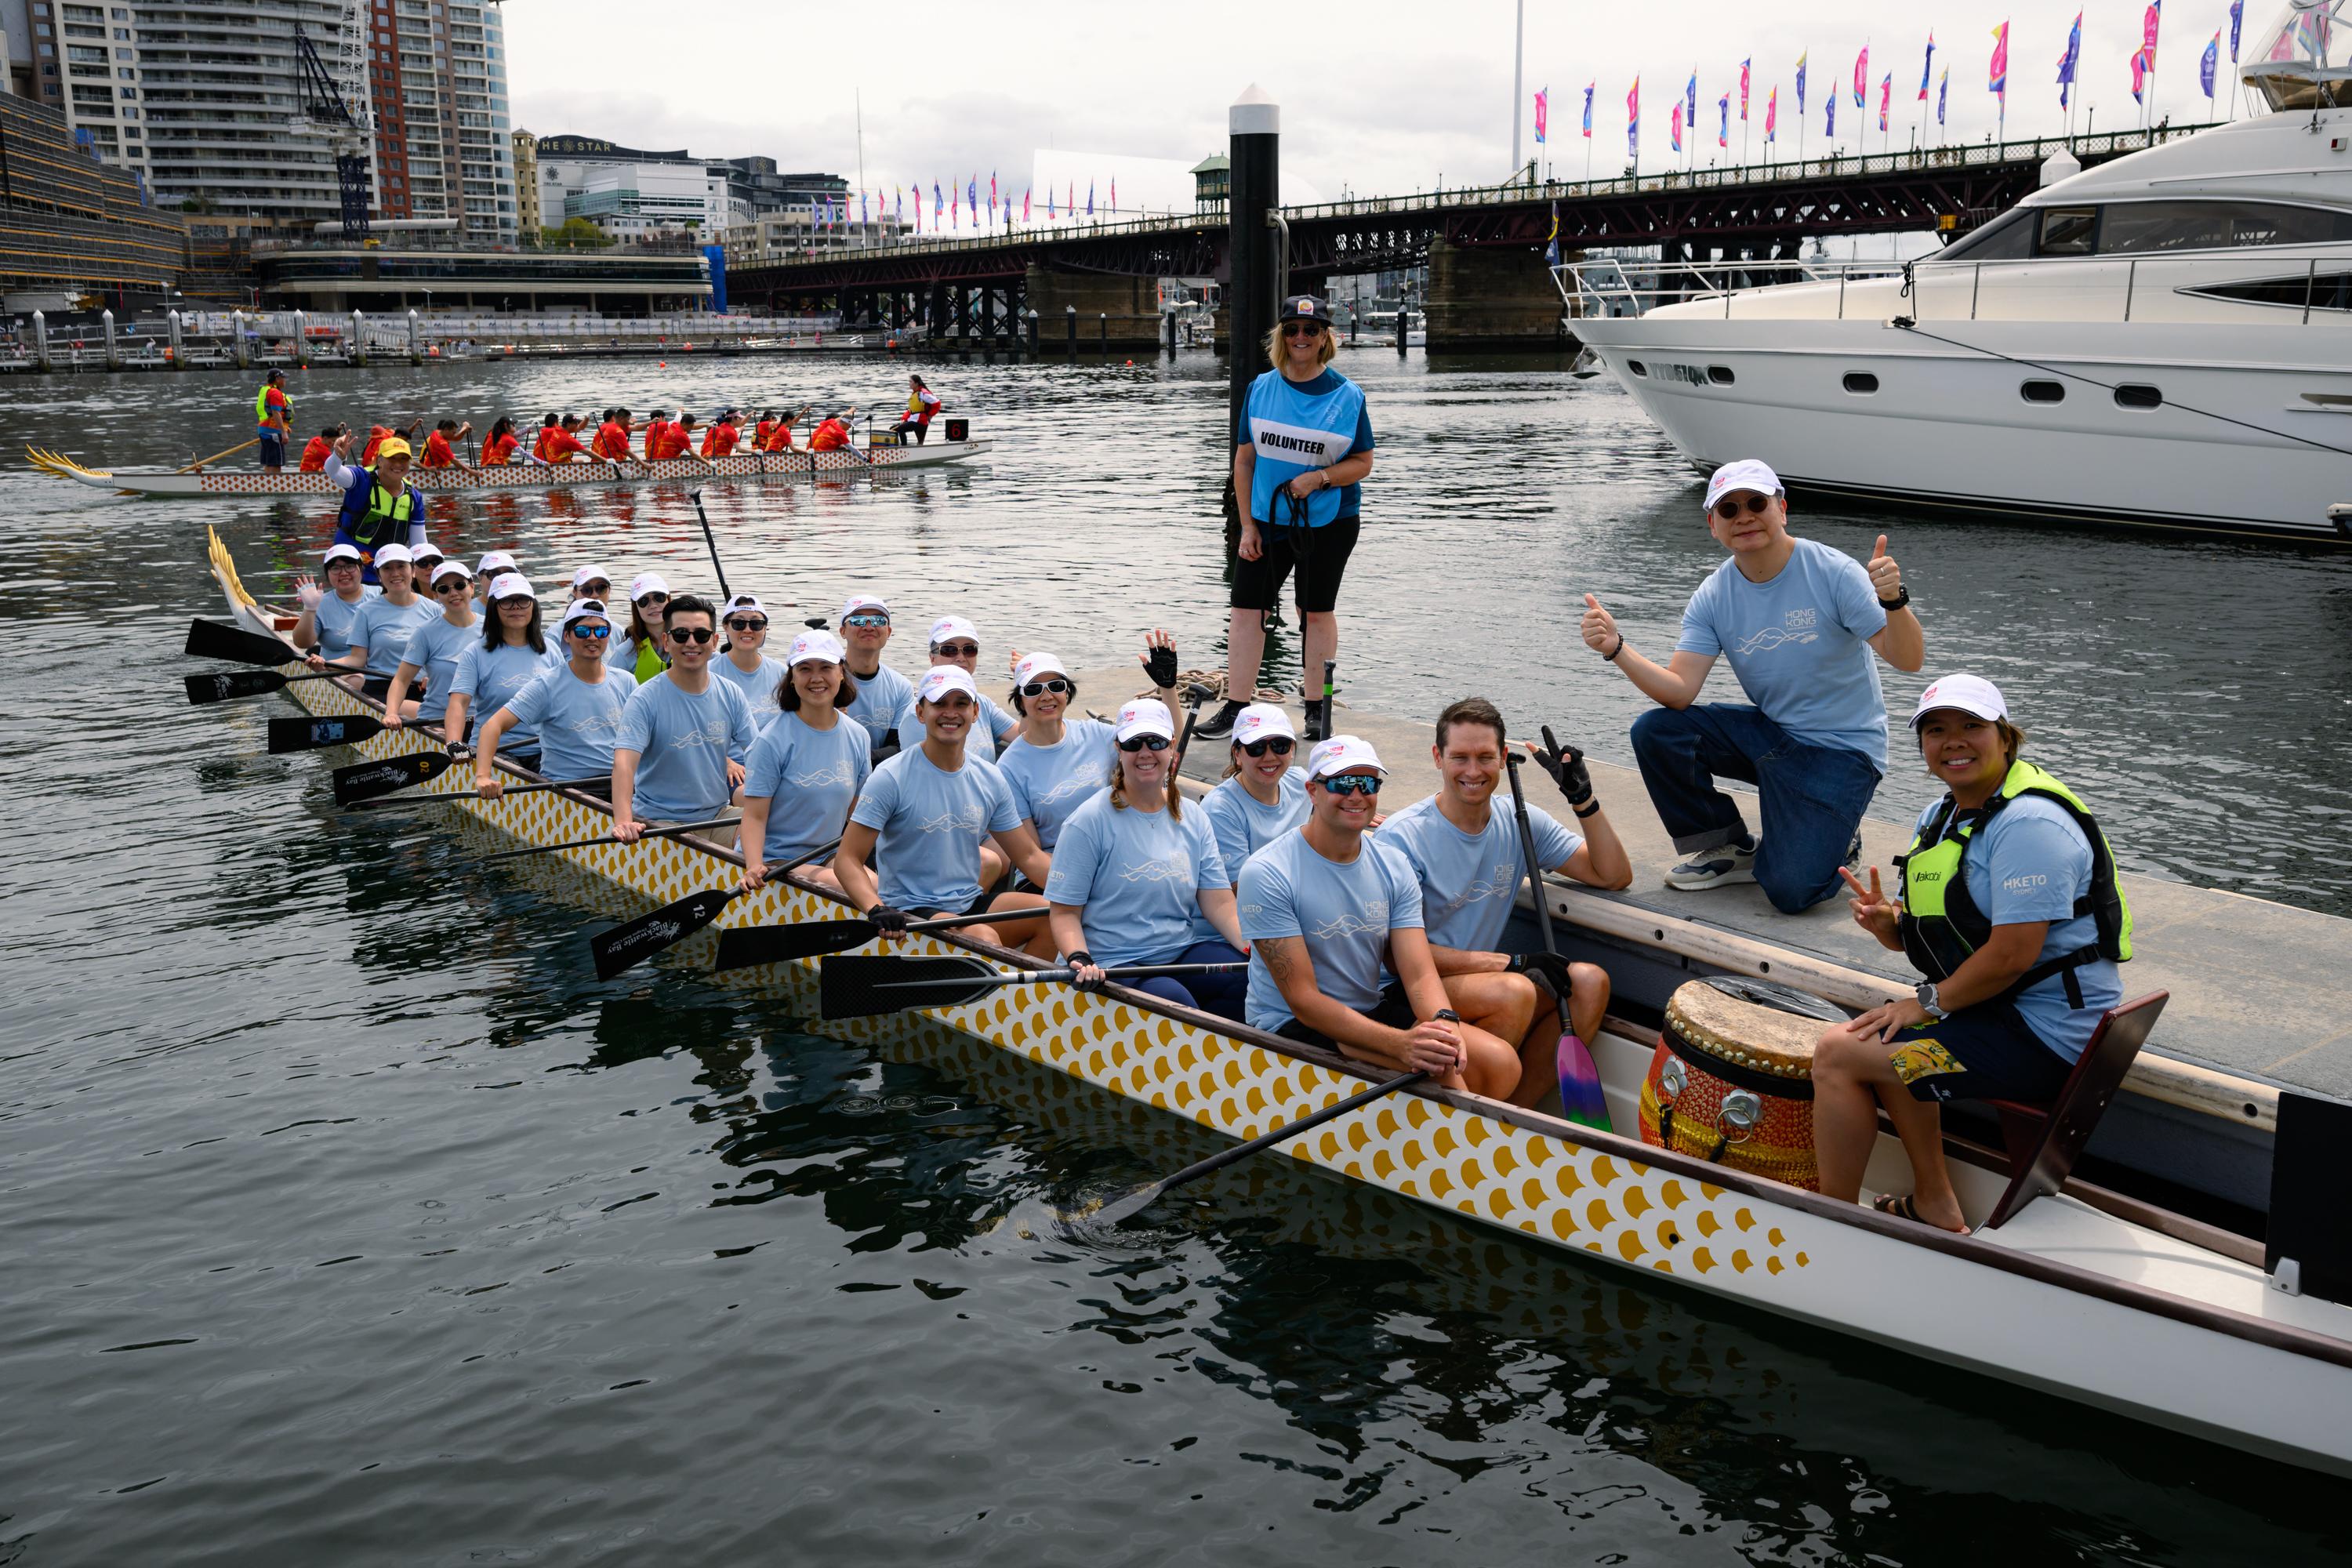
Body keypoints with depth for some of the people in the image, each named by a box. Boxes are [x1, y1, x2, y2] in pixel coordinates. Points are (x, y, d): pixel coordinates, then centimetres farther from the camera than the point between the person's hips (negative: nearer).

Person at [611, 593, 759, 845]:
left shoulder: (731, 696, 5)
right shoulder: (646, 699, -11)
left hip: (717, 815, 4)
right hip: (658, 821, -4)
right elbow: (624, 761, -23)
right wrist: (623, 822, -38)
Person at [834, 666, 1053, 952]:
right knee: (985, 937, -33)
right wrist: (876, 909, -31)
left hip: (972, 903, 6)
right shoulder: (891, 778, -9)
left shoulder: (991, 780, 8)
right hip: (910, 912, -6)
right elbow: (847, 859, -12)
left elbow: (1028, 856, 12)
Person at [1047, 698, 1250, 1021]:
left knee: (1249, 980, -24)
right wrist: (1080, 959, -25)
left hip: (1183, 953, 5)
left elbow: (1219, 902, 5)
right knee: (1175, 1001, -34)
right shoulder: (1089, 822, -4)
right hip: (1114, 966, -5)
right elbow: (1065, 910, -6)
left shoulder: (1193, 819, 12)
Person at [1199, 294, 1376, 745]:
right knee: (1247, 608, -1)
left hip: (1328, 521, -2)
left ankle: (1317, 709, 18)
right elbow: (1244, 460, 4)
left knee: (1317, 611, 7)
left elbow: (1363, 463, -1)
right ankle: (1236, 707, 7)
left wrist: (1319, 477, -19)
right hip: (1267, 518, 2)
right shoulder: (1261, 389, 2)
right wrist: (1247, 525, -1)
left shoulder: (1347, 395, -4)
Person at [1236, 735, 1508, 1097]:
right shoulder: (1266, 874, -17)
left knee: (1501, 1061, -12)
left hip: (1372, 1009, 6)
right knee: (1437, 1065, -27)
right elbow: (1303, 999, -21)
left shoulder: (1393, 867, 2)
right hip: (1292, 1026, -6)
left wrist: (1444, 1023, -31)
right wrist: (1400, 1043, -33)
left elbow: (1419, 973, -6)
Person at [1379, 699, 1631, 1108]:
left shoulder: (1520, 821, 6)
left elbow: (1614, 876, 8)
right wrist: (1514, 962, -18)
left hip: (1485, 980, 6)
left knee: (1590, 982, -16)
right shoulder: (1401, 836, -12)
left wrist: (1583, 799, -7)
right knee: (1514, 992, -31)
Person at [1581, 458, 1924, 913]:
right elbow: (1680, 692, -13)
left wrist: (1894, 601, -41)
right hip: (1769, 734, 5)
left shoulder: (1833, 573, -16)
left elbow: (1908, 660, -21)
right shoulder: (1713, 598, -3)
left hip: (1842, 750, -5)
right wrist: (1616, 649, -28)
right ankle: (1732, 849, 4)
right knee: (1655, 732, -15)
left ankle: (1834, 843, 16)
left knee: (1789, 890, -22)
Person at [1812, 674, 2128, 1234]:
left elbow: (2012, 955, -26)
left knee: (1837, 1056, -10)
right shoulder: (1941, 816, 10)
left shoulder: (2029, 822, -21)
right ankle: (1935, 1205, 25)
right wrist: (1887, 923, -8)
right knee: (1877, 1039, 26)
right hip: (2005, 1014, 11)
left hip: (2047, 1036, -11)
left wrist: (1929, 1002, -14)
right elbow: (1928, 934, 15)